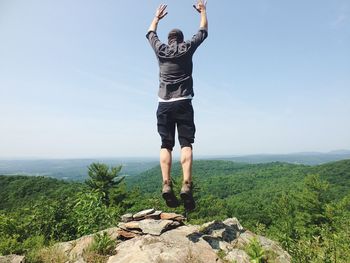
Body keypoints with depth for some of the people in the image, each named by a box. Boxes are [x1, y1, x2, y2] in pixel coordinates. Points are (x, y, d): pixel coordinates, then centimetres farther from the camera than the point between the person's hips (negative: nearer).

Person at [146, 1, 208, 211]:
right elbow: (203, 32, 26)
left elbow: (150, 34, 35)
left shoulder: (161, 49, 15)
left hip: (164, 105, 2)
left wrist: (157, 17, 51)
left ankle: (166, 185, -9)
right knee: (186, 144, -5)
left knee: (166, 145, 2)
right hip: (183, 103, -2)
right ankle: (187, 186, -17)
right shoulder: (187, 48, 11)